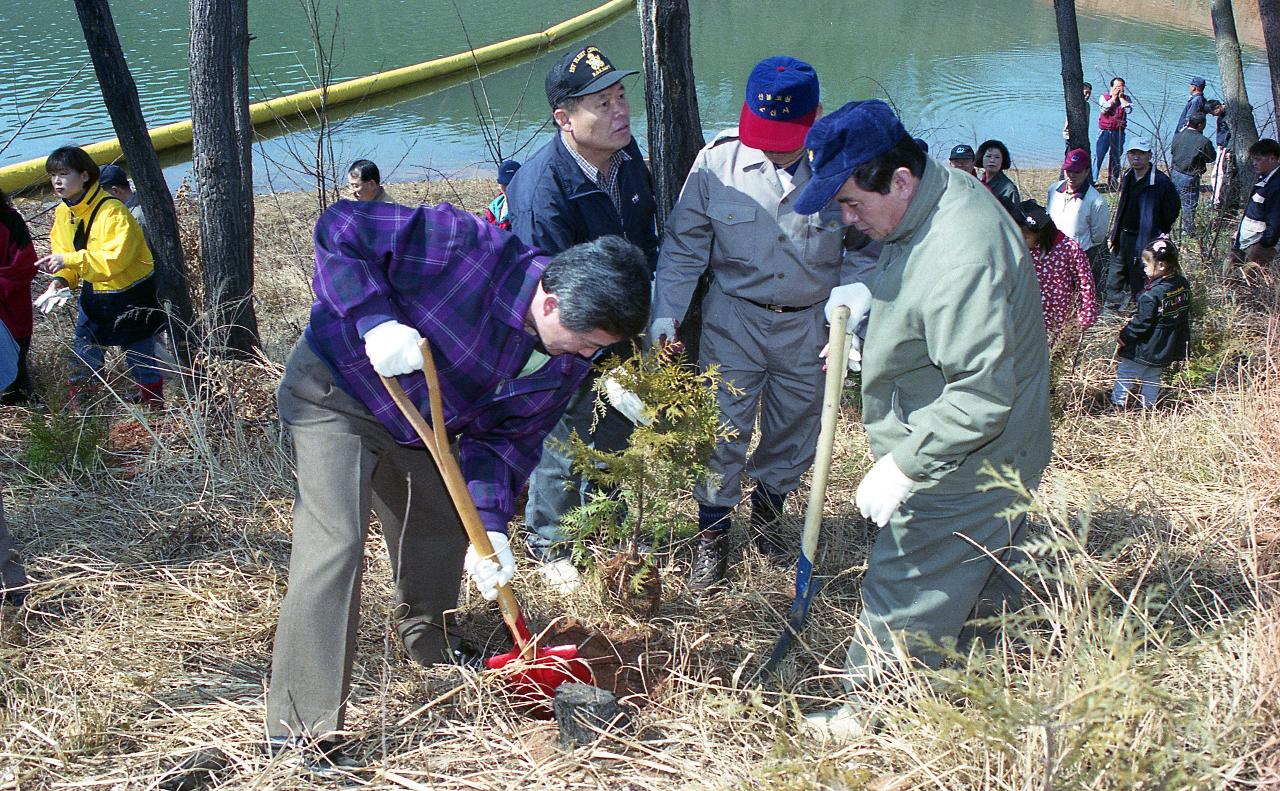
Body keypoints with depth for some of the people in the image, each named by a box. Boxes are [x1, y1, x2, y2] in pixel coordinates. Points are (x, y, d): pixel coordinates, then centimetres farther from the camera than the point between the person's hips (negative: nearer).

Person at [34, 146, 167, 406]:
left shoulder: (112, 210, -24)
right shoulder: (62, 213, 1)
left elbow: (116, 258, -32)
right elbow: (65, 256, 7)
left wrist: (71, 259, -35)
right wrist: (61, 279, -14)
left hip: (131, 296, -7)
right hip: (94, 295, 7)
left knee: (141, 358, 5)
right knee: (83, 355, 7)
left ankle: (154, 408, 21)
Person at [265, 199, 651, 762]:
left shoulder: (569, 361, -13)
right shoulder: (467, 247, -36)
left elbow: (507, 437, -5)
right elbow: (339, 228, -30)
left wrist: (490, 524, -18)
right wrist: (375, 319, -41)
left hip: (416, 426, 8)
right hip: (336, 391, -7)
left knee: (446, 522, 21)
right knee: (334, 544, -18)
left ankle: (429, 645, 51)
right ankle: (302, 733, -14)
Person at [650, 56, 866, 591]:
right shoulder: (717, 161, -13)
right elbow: (684, 246, -4)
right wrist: (665, 313, -12)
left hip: (810, 324, 1)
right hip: (734, 320, -1)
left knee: (795, 432, 17)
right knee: (723, 431, 2)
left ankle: (766, 514, 43)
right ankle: (712, 533, 22)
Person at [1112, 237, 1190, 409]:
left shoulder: (1152, 295, -28)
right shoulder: (1183, 285, -3)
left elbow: (1142, 323, -22)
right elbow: (1185, 315, 10)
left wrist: (1124, 338, -9)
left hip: (1146, 349, -8)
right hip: (1168, 348, 8)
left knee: (1124, 375, 8)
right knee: (1152, 379, 19)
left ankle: (1118, 406, 15)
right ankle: (1148, 407, 24)